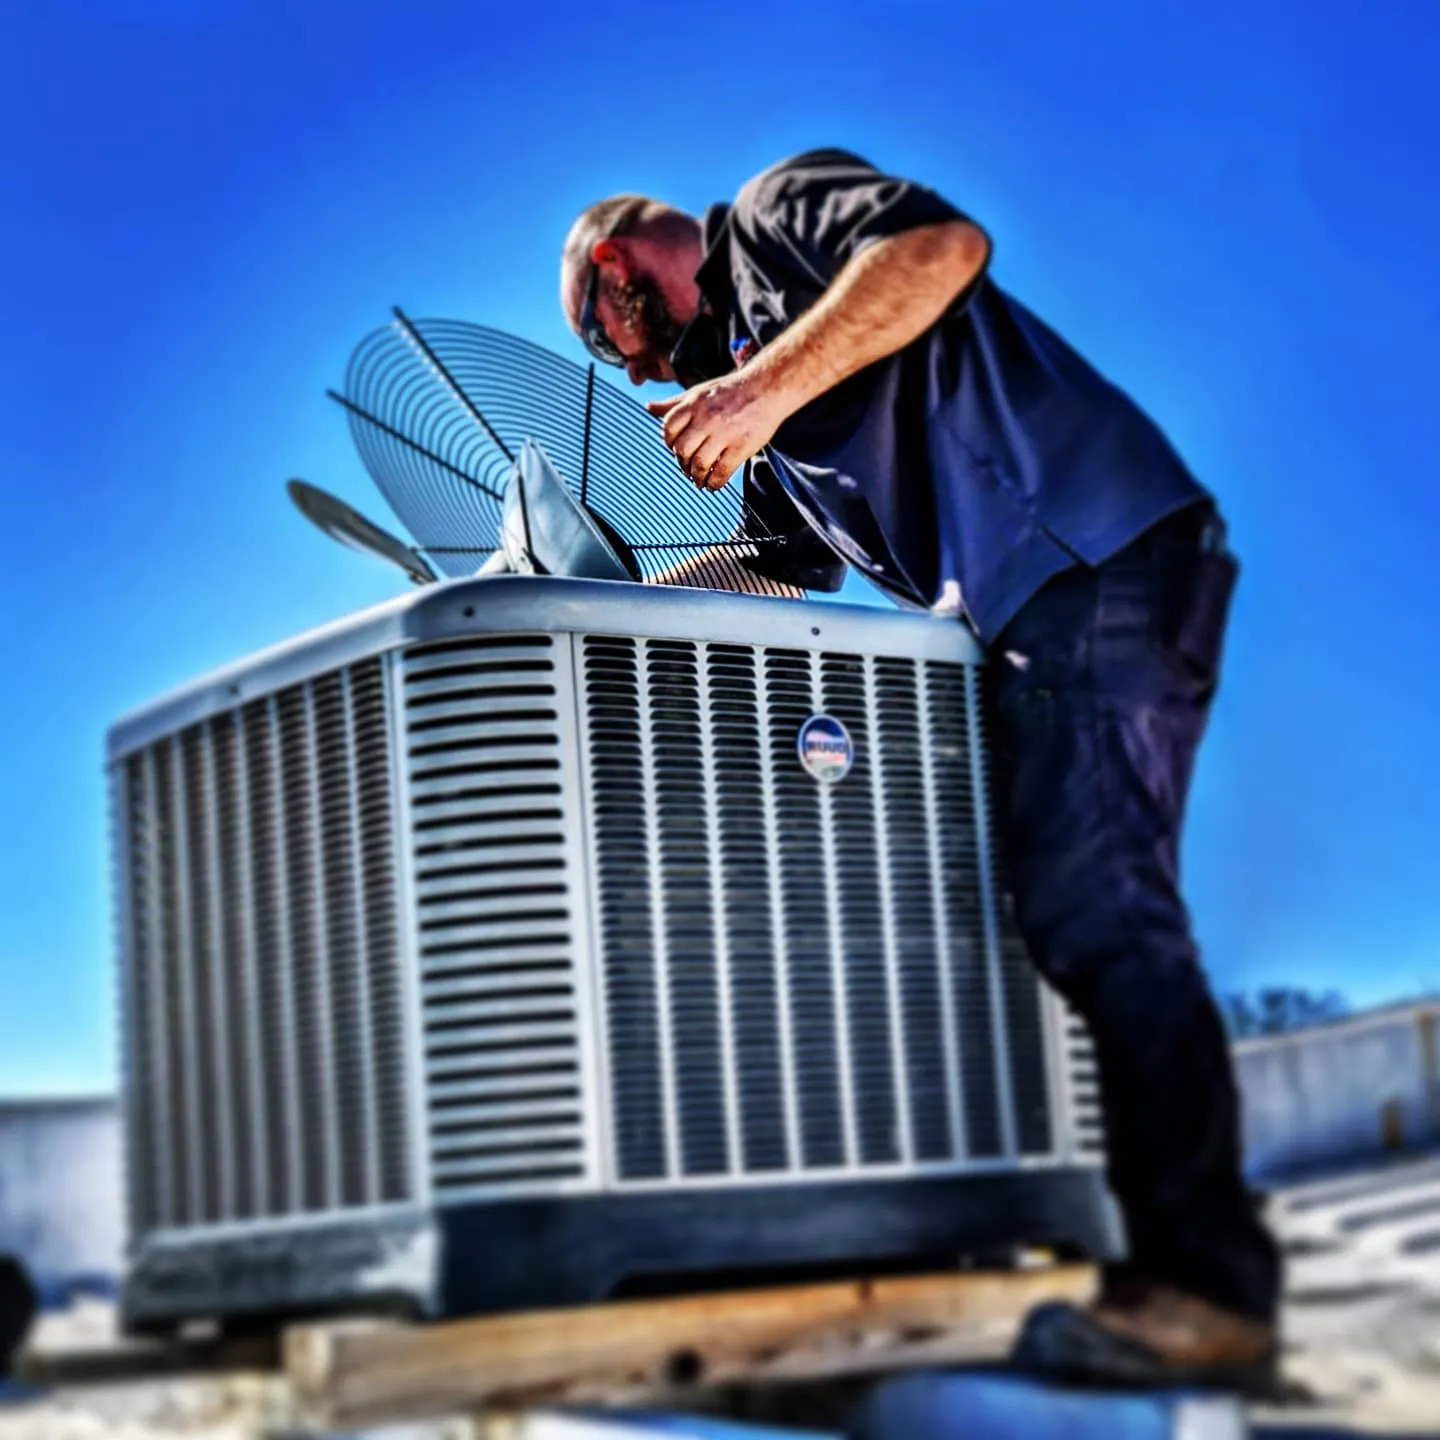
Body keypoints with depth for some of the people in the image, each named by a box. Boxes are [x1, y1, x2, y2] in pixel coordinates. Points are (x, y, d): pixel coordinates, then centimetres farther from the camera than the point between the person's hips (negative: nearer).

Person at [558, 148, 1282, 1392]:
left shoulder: (779, 212, 6)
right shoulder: (734, 360, 32)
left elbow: (945, 245, -14)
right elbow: (783, 569, 38)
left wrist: (768, 390, -16)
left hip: (1100, 550, -10)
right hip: (1021, 616, 10)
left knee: (1090, 899, -18)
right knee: (1071, 907, 5)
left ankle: (1206, 1285, -20)